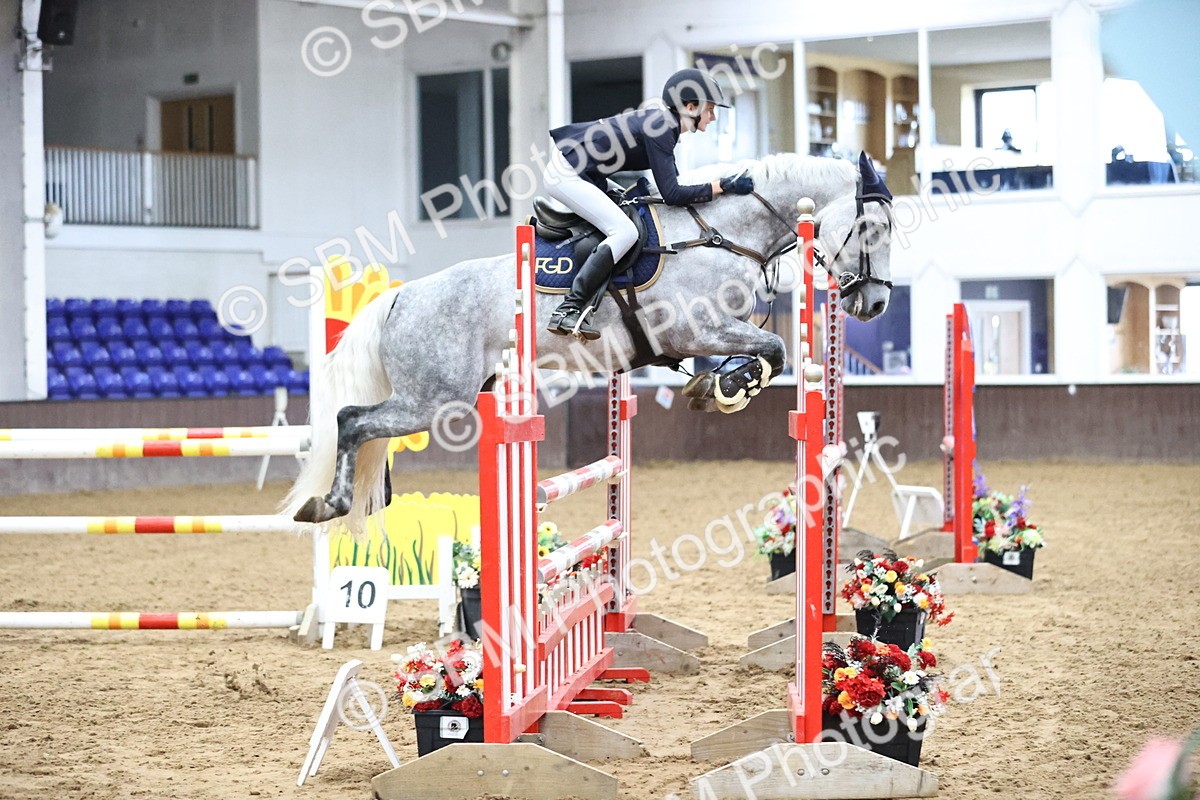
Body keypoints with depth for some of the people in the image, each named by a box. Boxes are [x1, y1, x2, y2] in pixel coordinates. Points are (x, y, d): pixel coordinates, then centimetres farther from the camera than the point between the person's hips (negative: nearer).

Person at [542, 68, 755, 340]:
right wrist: (722, 186, -20)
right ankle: (569, 310, -25)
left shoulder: (663, 122, 9)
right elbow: (671, 194, -22)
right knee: (625, 232, -19)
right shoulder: (659, 129, -20)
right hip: (567, 173, -11)